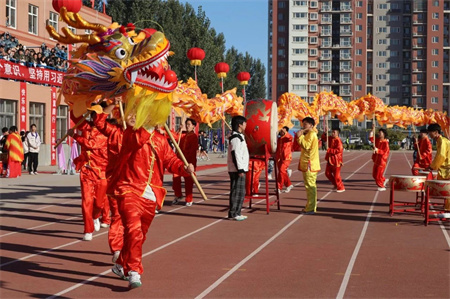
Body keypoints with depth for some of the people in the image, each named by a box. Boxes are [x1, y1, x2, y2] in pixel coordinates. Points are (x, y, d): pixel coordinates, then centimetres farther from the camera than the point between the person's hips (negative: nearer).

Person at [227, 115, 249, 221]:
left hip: (239, 169, 10)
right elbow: (235, 154, -20)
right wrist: (240, 169, -21)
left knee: (240, 192, 13)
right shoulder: (236, 138, -14)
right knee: (237, 191, -8)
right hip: (237, 169, -10)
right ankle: (233, 213, -4)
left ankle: (236, 213, 17)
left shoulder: (239, 136, 19)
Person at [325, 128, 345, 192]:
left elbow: (339, 150, -27)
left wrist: (330, 150, -26)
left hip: (336, 160, -9)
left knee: (336, 175, -2)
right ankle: (336, 185, 27)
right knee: (327, 173, 12)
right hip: (330, 160, 9)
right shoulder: (330, 138, 6)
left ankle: (341, 188, 13)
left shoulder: (338, 141, -19)